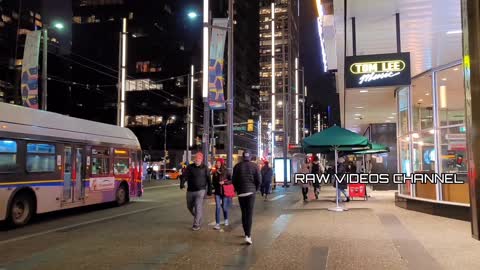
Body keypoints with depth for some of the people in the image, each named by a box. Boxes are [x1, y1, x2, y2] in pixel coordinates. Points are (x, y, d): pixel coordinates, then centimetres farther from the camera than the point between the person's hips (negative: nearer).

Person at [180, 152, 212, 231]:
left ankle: (196, 224, -3)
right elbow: (185, 176, -9)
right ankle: (198, 217, 41)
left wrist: (209, 190, 6)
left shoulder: (205, 168, 1)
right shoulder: (190, 167, 1)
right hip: (190, 190, 3)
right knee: (190, 207, 15)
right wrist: (182, 183, -27)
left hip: (200, 190, -3)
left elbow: (208, 180, 6)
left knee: (198, 207, -12)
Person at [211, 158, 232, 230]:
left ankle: (226, 219, 34)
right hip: (217, 192, 2)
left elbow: (231, 180, -9)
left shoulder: (226, 171, -8)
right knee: (218, 207, -6)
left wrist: (224, 182, -20)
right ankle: (217, 223, -4)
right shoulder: (215, 172, 3)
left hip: (225, 192, -2)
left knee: (224, 207, 6)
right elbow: (213, 182, 15)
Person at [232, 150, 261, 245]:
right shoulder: (254, 166, 0)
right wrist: (256, 189, 10)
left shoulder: (237, 166, 2)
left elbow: (234, 180, 1)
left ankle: (246, 233, 21)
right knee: (250, 214, -4)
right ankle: (248, 235, -15)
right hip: (251, 191, -1)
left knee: (244, 213, 13)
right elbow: (259, 179, -4)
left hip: (241, 192, 2)